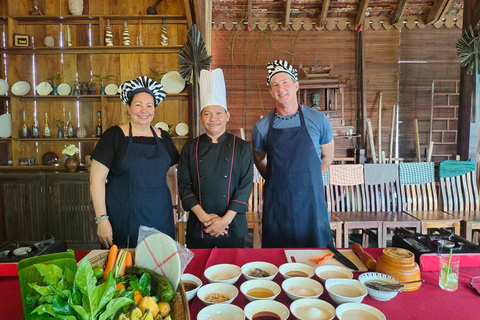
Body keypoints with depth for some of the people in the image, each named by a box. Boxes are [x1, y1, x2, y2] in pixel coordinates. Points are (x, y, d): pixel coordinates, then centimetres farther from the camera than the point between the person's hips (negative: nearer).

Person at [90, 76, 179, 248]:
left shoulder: (163, 137, 8)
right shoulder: (114, 135, -4)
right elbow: (96, 179, -6)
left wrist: (173, 206, 10)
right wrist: (101, 219, -10)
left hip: (160, 218, 3)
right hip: (124, 220, -3)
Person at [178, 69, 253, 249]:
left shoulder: (241, 147, -2)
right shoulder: (190, 149, 3)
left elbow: (245, 185, -7)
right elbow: (184, 185, 0)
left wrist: (225, 219, -14)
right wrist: (203, 216, -12)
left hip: (233, 226, -1)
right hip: (197, 228, 1)